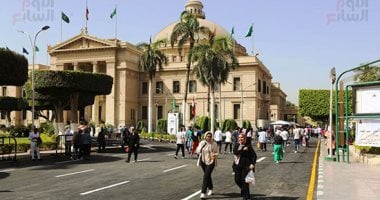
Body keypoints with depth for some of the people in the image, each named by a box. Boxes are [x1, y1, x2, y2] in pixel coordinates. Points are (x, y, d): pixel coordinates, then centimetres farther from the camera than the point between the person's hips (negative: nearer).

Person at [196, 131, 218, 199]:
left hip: (210, 162, -4)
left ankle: (203, 192, -11)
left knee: (206, 176, -12)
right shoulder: (202, 143, 0)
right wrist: (201, 146, -17)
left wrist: (214, 155, -22)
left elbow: (216, 153, 1)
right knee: (207, 176, 18)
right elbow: (198, 151, 3)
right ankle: (210, 188, 39)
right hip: (203, 161, 4)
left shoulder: (214, 144, -7)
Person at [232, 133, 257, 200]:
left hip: (246, 166, -5)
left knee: (245, 181, -4)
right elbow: (235, 152, -10)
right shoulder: (237, 145, 9)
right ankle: (243, 189, 37)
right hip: (237, 166, 5)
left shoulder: (248, 146, -4)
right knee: (237, 180, 7)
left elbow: (254, 156, -5)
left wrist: (252, 164, -18)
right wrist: (243, 150, -20)